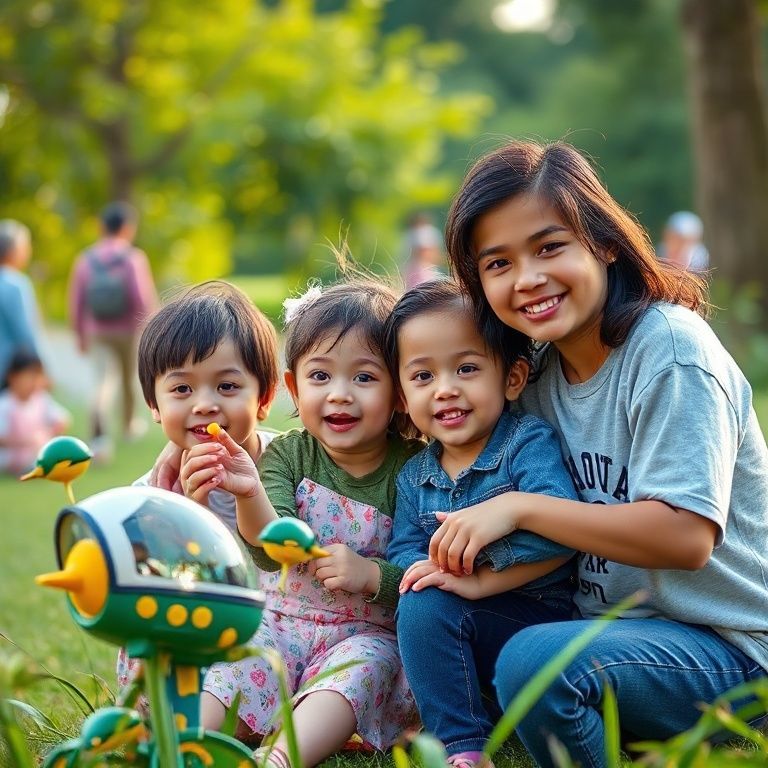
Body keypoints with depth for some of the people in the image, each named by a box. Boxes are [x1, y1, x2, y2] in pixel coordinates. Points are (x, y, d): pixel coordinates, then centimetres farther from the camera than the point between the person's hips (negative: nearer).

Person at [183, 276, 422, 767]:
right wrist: (251, 494, -38)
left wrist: (373, 575, -23)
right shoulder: (287, 455, -1)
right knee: (229, 660, -24)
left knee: (364, 663, -33)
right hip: (282, 621, 3)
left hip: (369, 635, -3)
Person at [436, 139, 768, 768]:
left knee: (534, 661, -30)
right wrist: (482, 568, -11)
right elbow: (561, 536, 10)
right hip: (607, 622, 7)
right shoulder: (540, 370, 6)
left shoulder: (670, 349, -17)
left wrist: (516, 507, -21)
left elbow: (685, 536, -24)